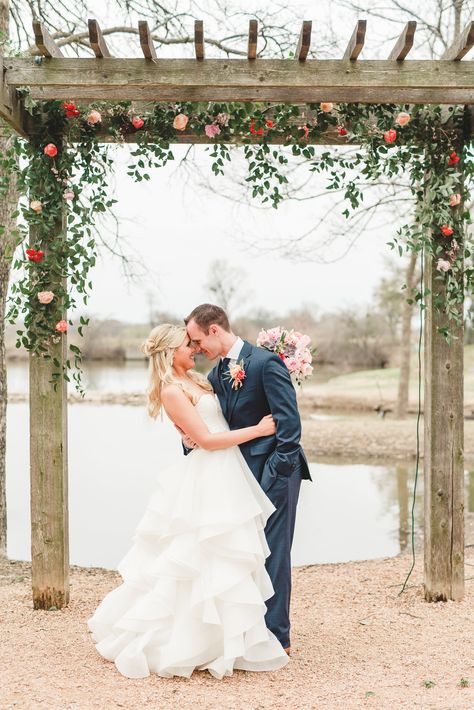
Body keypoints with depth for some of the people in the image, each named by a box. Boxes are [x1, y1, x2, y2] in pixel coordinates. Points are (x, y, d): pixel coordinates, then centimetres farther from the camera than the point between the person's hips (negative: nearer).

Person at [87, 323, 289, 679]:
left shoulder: (195, 380, 14)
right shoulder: (172, 390, -14)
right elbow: (206, 439, -17)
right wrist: (256, 430, -13)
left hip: (226, 475, 9)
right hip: (207, 479, -9)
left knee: (230, 559, 14)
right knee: (210, 561, -4)